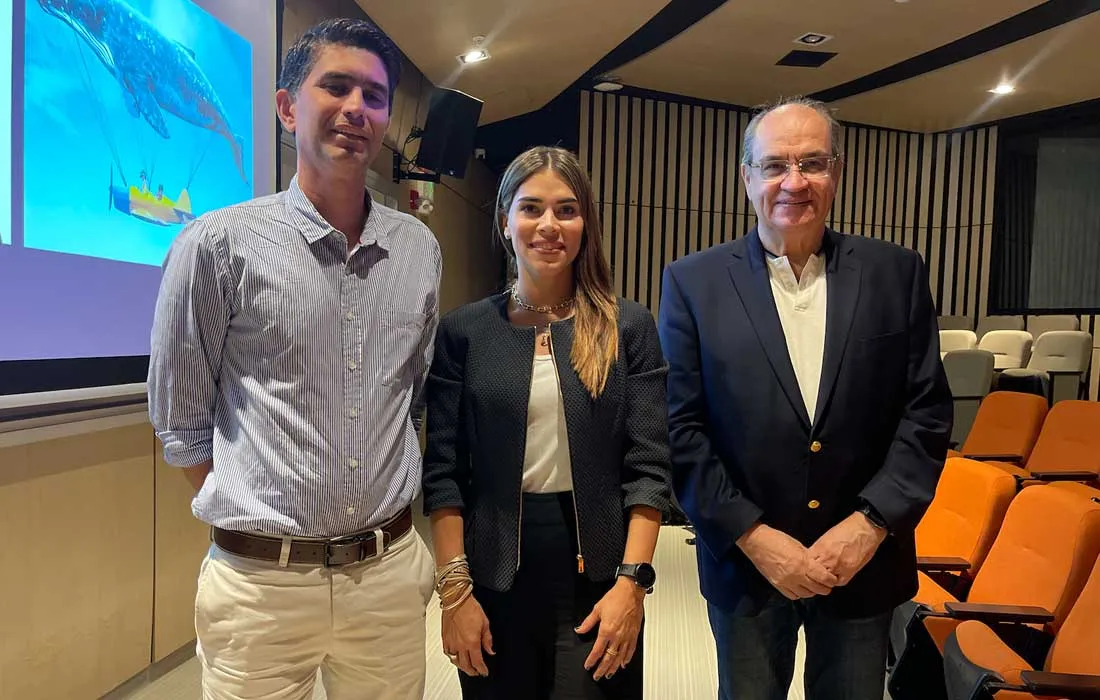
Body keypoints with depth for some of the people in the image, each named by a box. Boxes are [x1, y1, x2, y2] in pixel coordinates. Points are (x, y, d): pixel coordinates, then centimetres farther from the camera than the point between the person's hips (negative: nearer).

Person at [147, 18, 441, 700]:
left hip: (392, 572, 3)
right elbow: (181, 422, -1)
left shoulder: (419, 249, 3)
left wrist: (391, 533, 10)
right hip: (263, 583, -3)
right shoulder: (219, 244, -8)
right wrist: (261, 525, 0)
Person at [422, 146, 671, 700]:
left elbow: (648, 465, -3)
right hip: (494, 576, 1)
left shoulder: (628, 327, 0)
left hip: (595, 573, 0)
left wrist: (632, 579, -11)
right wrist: (454, 589, -6)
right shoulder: (464, 331, 1)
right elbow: (443, 470, -1)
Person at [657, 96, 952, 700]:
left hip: (864, 559, 1)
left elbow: (927, 412, -1)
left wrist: (872, 521, -11)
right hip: (745, 561, -1)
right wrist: (752, 536, -13)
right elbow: (679, 427, -8)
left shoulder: (896, 274, -1)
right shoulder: (693, 282, -6)